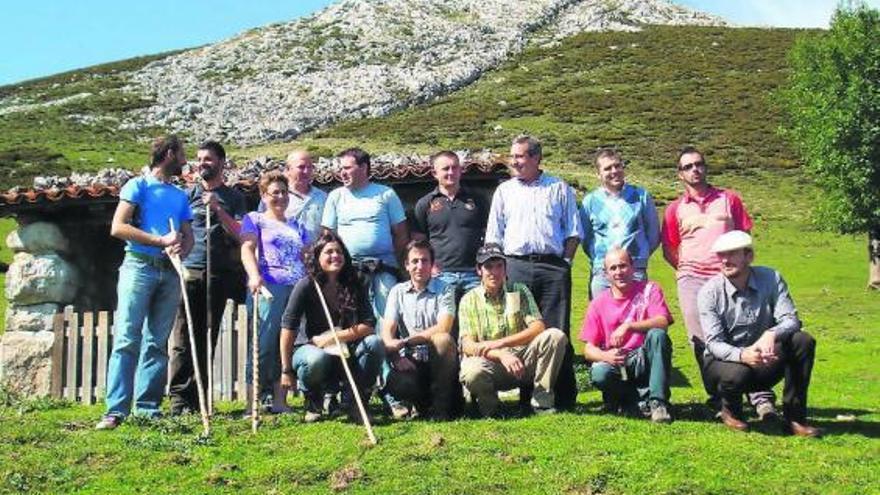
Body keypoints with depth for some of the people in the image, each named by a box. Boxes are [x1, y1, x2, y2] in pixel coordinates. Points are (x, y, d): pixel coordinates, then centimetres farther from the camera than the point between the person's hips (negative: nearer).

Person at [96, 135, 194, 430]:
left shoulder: (180, 196, 20)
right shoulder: (138, 186, 4)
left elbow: (188, 237, 16)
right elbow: (118, 228, -6)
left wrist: (181, 248, -8)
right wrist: (161, 240, -11)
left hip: (170, 271, 5)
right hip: (139, 266, -5)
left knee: (157, 343, 3)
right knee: (127, 340, -11)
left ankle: (147, 409, 4)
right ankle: (116, 410, -13)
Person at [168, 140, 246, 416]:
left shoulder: (233, 198, 12)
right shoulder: (187, 195, 13)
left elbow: (240, 233, 2)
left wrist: (218, 209, -9)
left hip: (218, 276, 0)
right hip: (188, 272, 0)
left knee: (207, 339, 4)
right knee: (182, 339, -6)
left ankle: (198, 400, 10)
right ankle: (179, 399, -4)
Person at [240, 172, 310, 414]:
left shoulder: (297, 226, 26)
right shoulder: (254, 219, 12)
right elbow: (247, 248, -3)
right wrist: (254, 275, -20)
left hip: (298, 289, 5)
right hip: (268, 287, -5)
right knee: (264, 343, -10)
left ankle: (280, 400, 6)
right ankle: (253, 402, -8)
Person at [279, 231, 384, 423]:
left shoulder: (353, 286, -2)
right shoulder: (307, 286, -13)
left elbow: (368, 326, -10)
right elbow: (288, 328, -16)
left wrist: (335, 337, -22)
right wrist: (286, 371, -18)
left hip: (344, 353, 3)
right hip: (310, 348, -3)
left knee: (375, 343, -24)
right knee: (317, 359, -38)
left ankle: (354, 402, -7)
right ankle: (314, 403, -4)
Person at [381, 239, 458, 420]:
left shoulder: (444, 290, 1)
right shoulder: (397, 291, 9)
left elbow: (443, 328, -15)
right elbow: (387, 331, -1)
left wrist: (406, 341, -21)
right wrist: (396, 356, -22)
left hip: (437, 361, -1)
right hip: (409, 362, 1)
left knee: (443, 339, -34)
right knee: (394, 382, -32)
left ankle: (441, 406, -16)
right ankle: (424, 402, 4)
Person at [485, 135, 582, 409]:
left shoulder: (559, 189, 13)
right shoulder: (504, 191, 16)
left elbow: (573, 231, 11)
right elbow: (493, 236, 14)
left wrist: (565, 262, -1)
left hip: (553, 267, -1)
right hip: (516, 267, 2)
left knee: (557, 332, -4)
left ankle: (565, 396, 1)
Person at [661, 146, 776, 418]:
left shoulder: (729, 199, 13)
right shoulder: (675, 209, 13)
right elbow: (668, 250, 17)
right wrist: (688, 270, 7)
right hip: (692, 280, 1)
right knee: (701, 341, -2)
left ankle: (762, 398, -14)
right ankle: (717, 398, 8)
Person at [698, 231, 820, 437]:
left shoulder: (770, 279, -7)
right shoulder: (710, 292, -14)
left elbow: (791, 320, -15)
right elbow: (714, 343, -20)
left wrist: (772, 334, -39)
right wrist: (742, 355, -42)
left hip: (765, 362, 3)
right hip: (725, 361, -3)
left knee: (803, 341, -23)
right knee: (738, 373, -38)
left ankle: (794, 417, -13)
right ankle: (730, 410, 1)